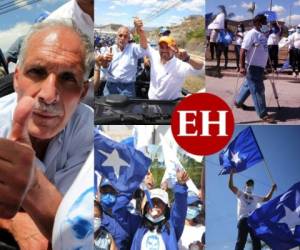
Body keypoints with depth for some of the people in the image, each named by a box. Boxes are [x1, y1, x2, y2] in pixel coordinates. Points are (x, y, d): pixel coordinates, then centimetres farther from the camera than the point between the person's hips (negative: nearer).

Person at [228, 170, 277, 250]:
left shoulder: (255, 198, 32)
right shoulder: (240, 194, 20)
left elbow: (266, 198, 32)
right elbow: (231, 186, 10)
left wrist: (272, 189, 24)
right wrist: (231, 173, 6)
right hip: (243, 220, -4)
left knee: (256, 242, -5)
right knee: (241, 241, -13)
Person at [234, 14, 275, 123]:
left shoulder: (262, 35, 10)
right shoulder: (251, 34, -17)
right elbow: (243, 51, -20)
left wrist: (268, 65, 22)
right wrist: (242, 67, -25)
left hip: (260, 66, 9)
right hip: (253, 67, -9)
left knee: (249, 85, 22)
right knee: (258, 90, -5)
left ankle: (238, 102, 41)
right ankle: (263, 114, 0)